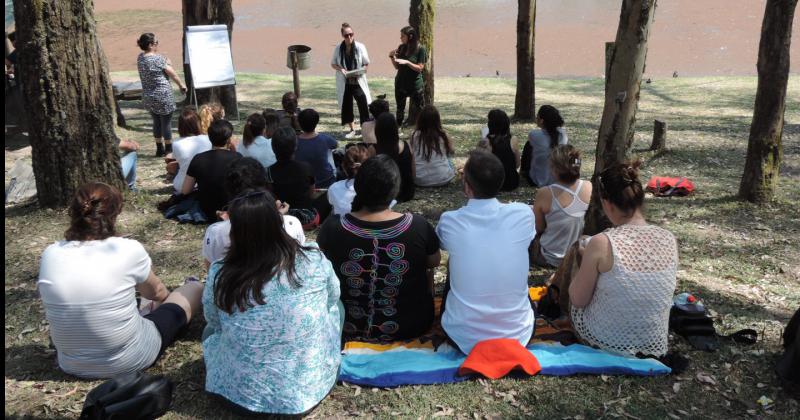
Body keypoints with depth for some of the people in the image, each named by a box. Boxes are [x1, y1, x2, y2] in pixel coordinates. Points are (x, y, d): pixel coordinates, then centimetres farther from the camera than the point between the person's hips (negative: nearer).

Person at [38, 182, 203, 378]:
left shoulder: (50, 255, -11)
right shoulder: (128, 250, -20)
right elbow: (156, 292, 1)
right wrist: (165, 295, 25)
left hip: (72, 365, 4)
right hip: (130, 361, -4)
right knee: (195, 288, 16)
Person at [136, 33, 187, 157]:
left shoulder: (140, 58, 2)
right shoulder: (158, 58, -18)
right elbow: (172, 74, -9)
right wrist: (181, 85, 6)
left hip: (147, 96, 7)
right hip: (162, 96, -7)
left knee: (156, 122, 17)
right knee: (166, 122, 5)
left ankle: (159, 149, 25)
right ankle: (169, 150, 13)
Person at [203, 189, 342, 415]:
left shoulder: (220, 276, -16)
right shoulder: (314, 260, -16)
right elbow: (333, 296, 5)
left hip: (242, 394, 1)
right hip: (311, 387, 0)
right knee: (335, 306, 22)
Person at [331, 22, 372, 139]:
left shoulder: (360, 47, -7)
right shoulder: (338, 48, -2)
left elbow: (366, 64, 0)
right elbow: (333, 64, 8)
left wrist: (360, 71, -18)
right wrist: (340, 69, -12)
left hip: (358, 82, -2)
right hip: (344, 83, 2)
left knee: (363, 106, -6)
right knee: (346, 105, 10)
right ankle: (352, 129, 28)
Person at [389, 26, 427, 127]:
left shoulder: (420, 49, -10)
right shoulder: (401, 48, 4)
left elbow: (420, 68, -13)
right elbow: (397, 67, 10)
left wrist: (407, 62, -24)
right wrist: (392, 57, -6)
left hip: (415, 85, -5)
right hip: (401, 83, 5)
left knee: (418, 110, 0)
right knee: (400, 108, 12)